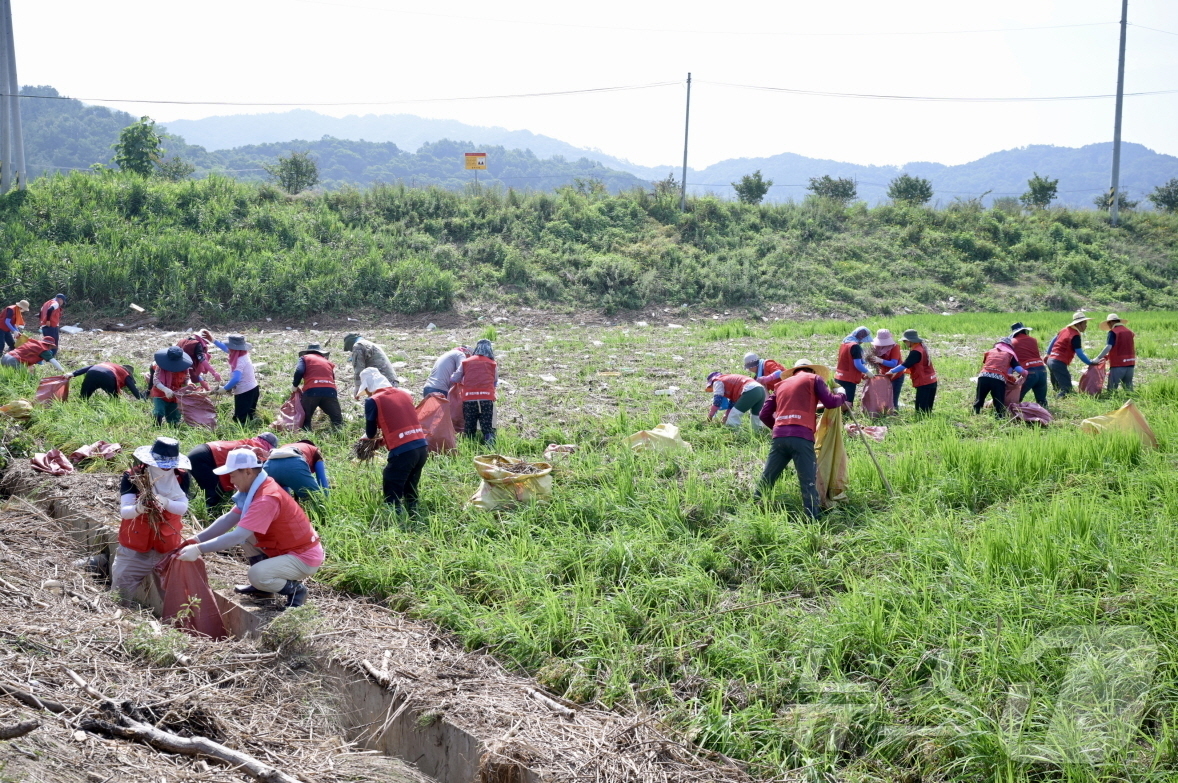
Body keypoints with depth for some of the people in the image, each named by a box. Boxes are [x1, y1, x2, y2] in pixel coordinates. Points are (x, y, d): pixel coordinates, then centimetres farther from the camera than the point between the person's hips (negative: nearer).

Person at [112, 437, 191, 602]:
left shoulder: (181, 477, -6)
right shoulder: (132, 477, -13)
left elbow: (183, 507, -19)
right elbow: (124, 512, -23)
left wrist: (165, 502, -40)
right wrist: (138, 508, -47)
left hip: (167, 549, 2)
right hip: (134, 549, -1)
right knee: (123, 596, 5)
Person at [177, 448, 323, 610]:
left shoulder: (267, 499, -28)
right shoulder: (256, 489, 3)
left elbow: (236, 537, -32)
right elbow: (228, 519, 5)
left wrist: (199, 549, -32)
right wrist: (196, 540, -4)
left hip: (305, 556, -10)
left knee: (257, 575, -29)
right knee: (244, 530, 8)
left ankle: (295, 588, 0)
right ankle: (263, 587, 16)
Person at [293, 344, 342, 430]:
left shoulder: (305, 358, 19)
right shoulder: (328, 362, 30)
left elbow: (299, 371, 0)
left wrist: (295, 386, 13)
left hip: (312, 391, -2)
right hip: (330, 391, 2)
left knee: (304, 420, 9)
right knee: (338, 421, 3)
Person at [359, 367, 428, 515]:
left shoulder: (373, 401, -2)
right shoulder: (405, 394, 15)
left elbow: (370, 433, 7)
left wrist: (370, 436, 30)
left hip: (402, 451, -6)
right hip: (422, 447, 7)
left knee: (392, 496, 4)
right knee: (410, 492, 23)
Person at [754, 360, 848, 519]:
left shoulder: (782, 384, 26)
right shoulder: (814, 378, 14)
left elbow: (764, 414, 22)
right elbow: (830, 402, 3)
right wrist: (842, 397, 24)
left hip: (779, 436, 4)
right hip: (801, 437, -4)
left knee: (766, 479, 13)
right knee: (808, 482, -4)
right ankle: (813, 520, -9)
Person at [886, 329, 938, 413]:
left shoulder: (916, 352, -19)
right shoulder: (922, 347, 12)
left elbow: (905, 365, -21)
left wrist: (892, 371, -11)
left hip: (924, 384, -10)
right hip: (932, 381, 10)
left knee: (920, 409, -8)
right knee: (927, 409, 13)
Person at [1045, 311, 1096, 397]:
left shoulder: (1065, 330, 13)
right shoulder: (1075, 335, -13)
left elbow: (1053, 340, 21)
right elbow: (1079, 353, -15)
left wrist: (1048, 354, 29)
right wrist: (1090, 363, -6)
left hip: (1050, 360, 10)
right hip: (1059, 363, -10)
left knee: (1057, 388, 16)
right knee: (1067, 389, -13)